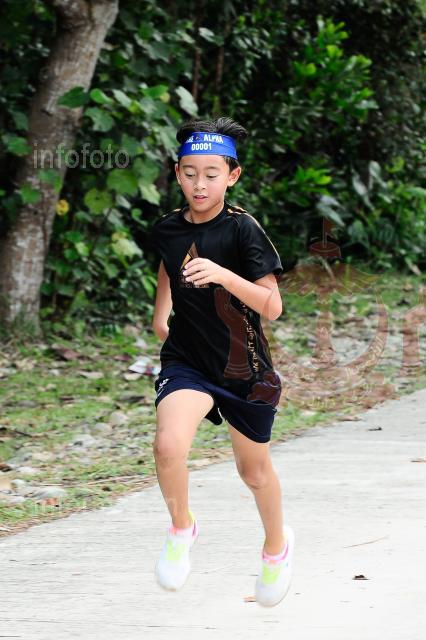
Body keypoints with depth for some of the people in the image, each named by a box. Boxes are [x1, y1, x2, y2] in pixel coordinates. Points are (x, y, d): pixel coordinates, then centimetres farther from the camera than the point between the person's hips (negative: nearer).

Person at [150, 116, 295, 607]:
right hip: (187, 360, 2)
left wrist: (223, 274, -33)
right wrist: (159, 313, 21)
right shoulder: (168, 228, -2)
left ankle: (276, 544, 47)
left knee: (254, 470, 17)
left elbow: (272, 306, -20)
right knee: (169, 446, -27)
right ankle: (181, 528, 1)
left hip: (243, 367, -2)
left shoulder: (243, 230, -15)